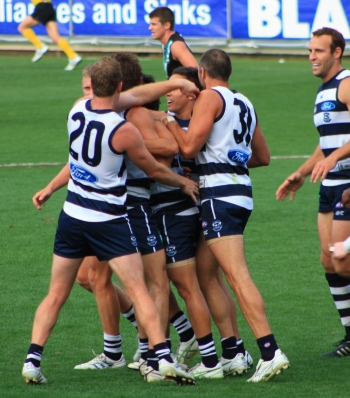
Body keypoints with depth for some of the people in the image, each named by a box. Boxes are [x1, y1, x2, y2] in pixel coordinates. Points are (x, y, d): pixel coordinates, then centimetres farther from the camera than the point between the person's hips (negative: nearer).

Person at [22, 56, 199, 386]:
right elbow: (154, 170, -2)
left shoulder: (77, 110, -5)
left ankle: (32, 360, 2)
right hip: (109, 222, -5)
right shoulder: (123, 131, -17)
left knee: (56, 294, 10)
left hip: (72, 216, 5)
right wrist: (185, 182, 16)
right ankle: (163, 357, -13)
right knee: (138, 291, -4)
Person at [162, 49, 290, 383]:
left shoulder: (209, 97, -5)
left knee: (237, 276, -15)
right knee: (204, 274, 14)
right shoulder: (245, 104, 20)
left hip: (219, 193, -9)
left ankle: (270, 352, -24)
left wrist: (168, 121, 1)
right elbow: (263, 157, 25)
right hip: (240, 189, 9)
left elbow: (189, 146, -13)